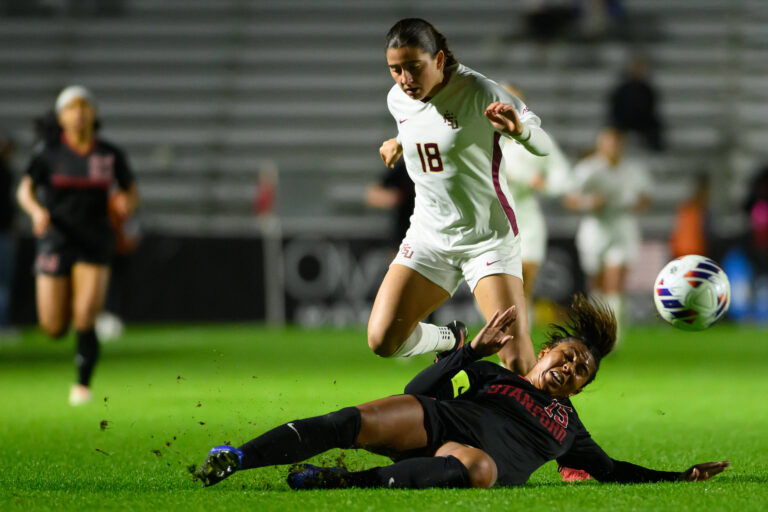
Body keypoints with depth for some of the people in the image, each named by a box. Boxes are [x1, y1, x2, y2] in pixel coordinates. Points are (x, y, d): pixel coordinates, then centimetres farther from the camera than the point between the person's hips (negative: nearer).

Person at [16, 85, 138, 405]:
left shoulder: (111, 155, 1)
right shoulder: (49, 151, -2)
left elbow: (131, 193, 11)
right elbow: (25, 191, -5)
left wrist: (126, 204, -12)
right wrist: (37, 211, -26)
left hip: (94, 245, 0)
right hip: (55, 243, 0)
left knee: (85, 320, -17)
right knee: (54, 329, 2)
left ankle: (83, 384, 1)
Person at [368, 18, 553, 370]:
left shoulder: (478, 92, -16)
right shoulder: (397, 100, 1)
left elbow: (543, 146, -17)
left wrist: (519, 130, -34)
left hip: (488, 239, -5)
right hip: (429, 236, 5)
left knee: (517, 361, -18)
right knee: (383, 341, -9)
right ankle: (450, 340, 21)